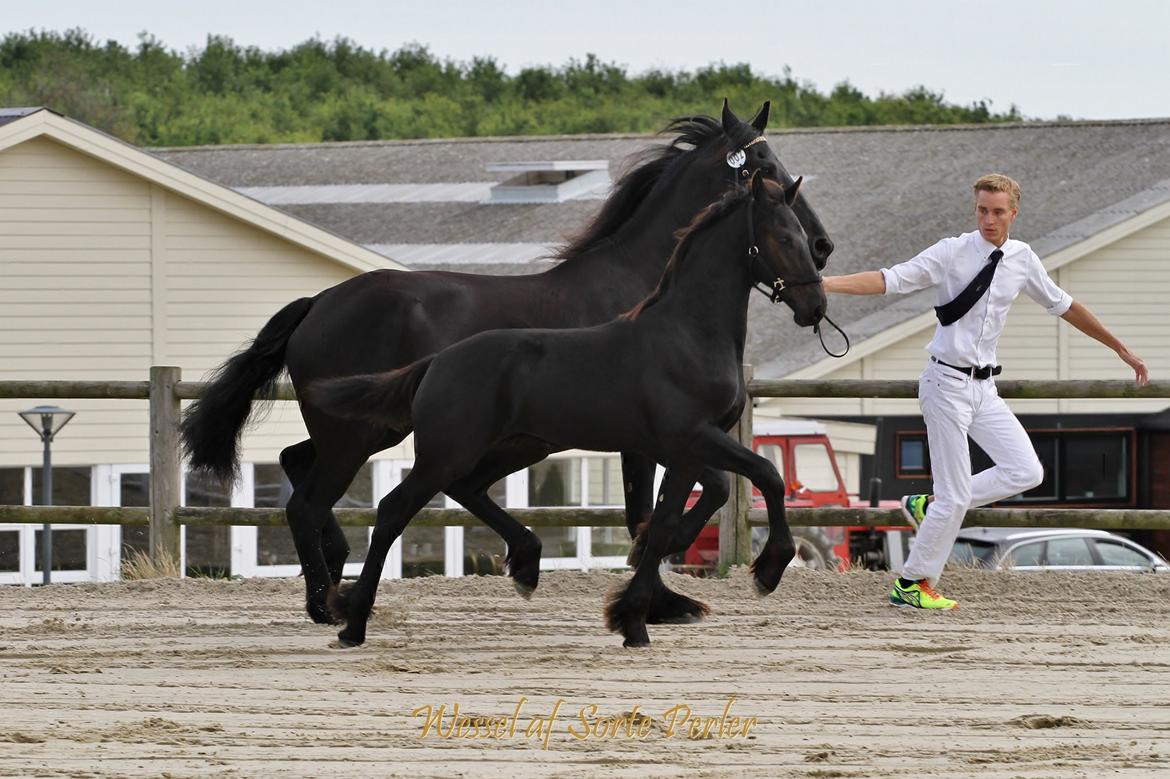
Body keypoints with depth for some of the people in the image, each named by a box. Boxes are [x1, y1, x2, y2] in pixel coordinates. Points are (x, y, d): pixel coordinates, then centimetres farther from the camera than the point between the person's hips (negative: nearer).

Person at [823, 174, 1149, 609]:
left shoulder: (1022, 260, 6)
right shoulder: (952, 253, -11)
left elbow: (1063, 307, 18)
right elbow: (888, 280, -17)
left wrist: (1120, 349, 22)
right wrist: (823, 284, -30)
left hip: (984, 388, 6)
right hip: (947, 384, -6)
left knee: (1025, 472, -5)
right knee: (955, 496, -6)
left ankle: (928, 507, 10)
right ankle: (911, 585, 10)